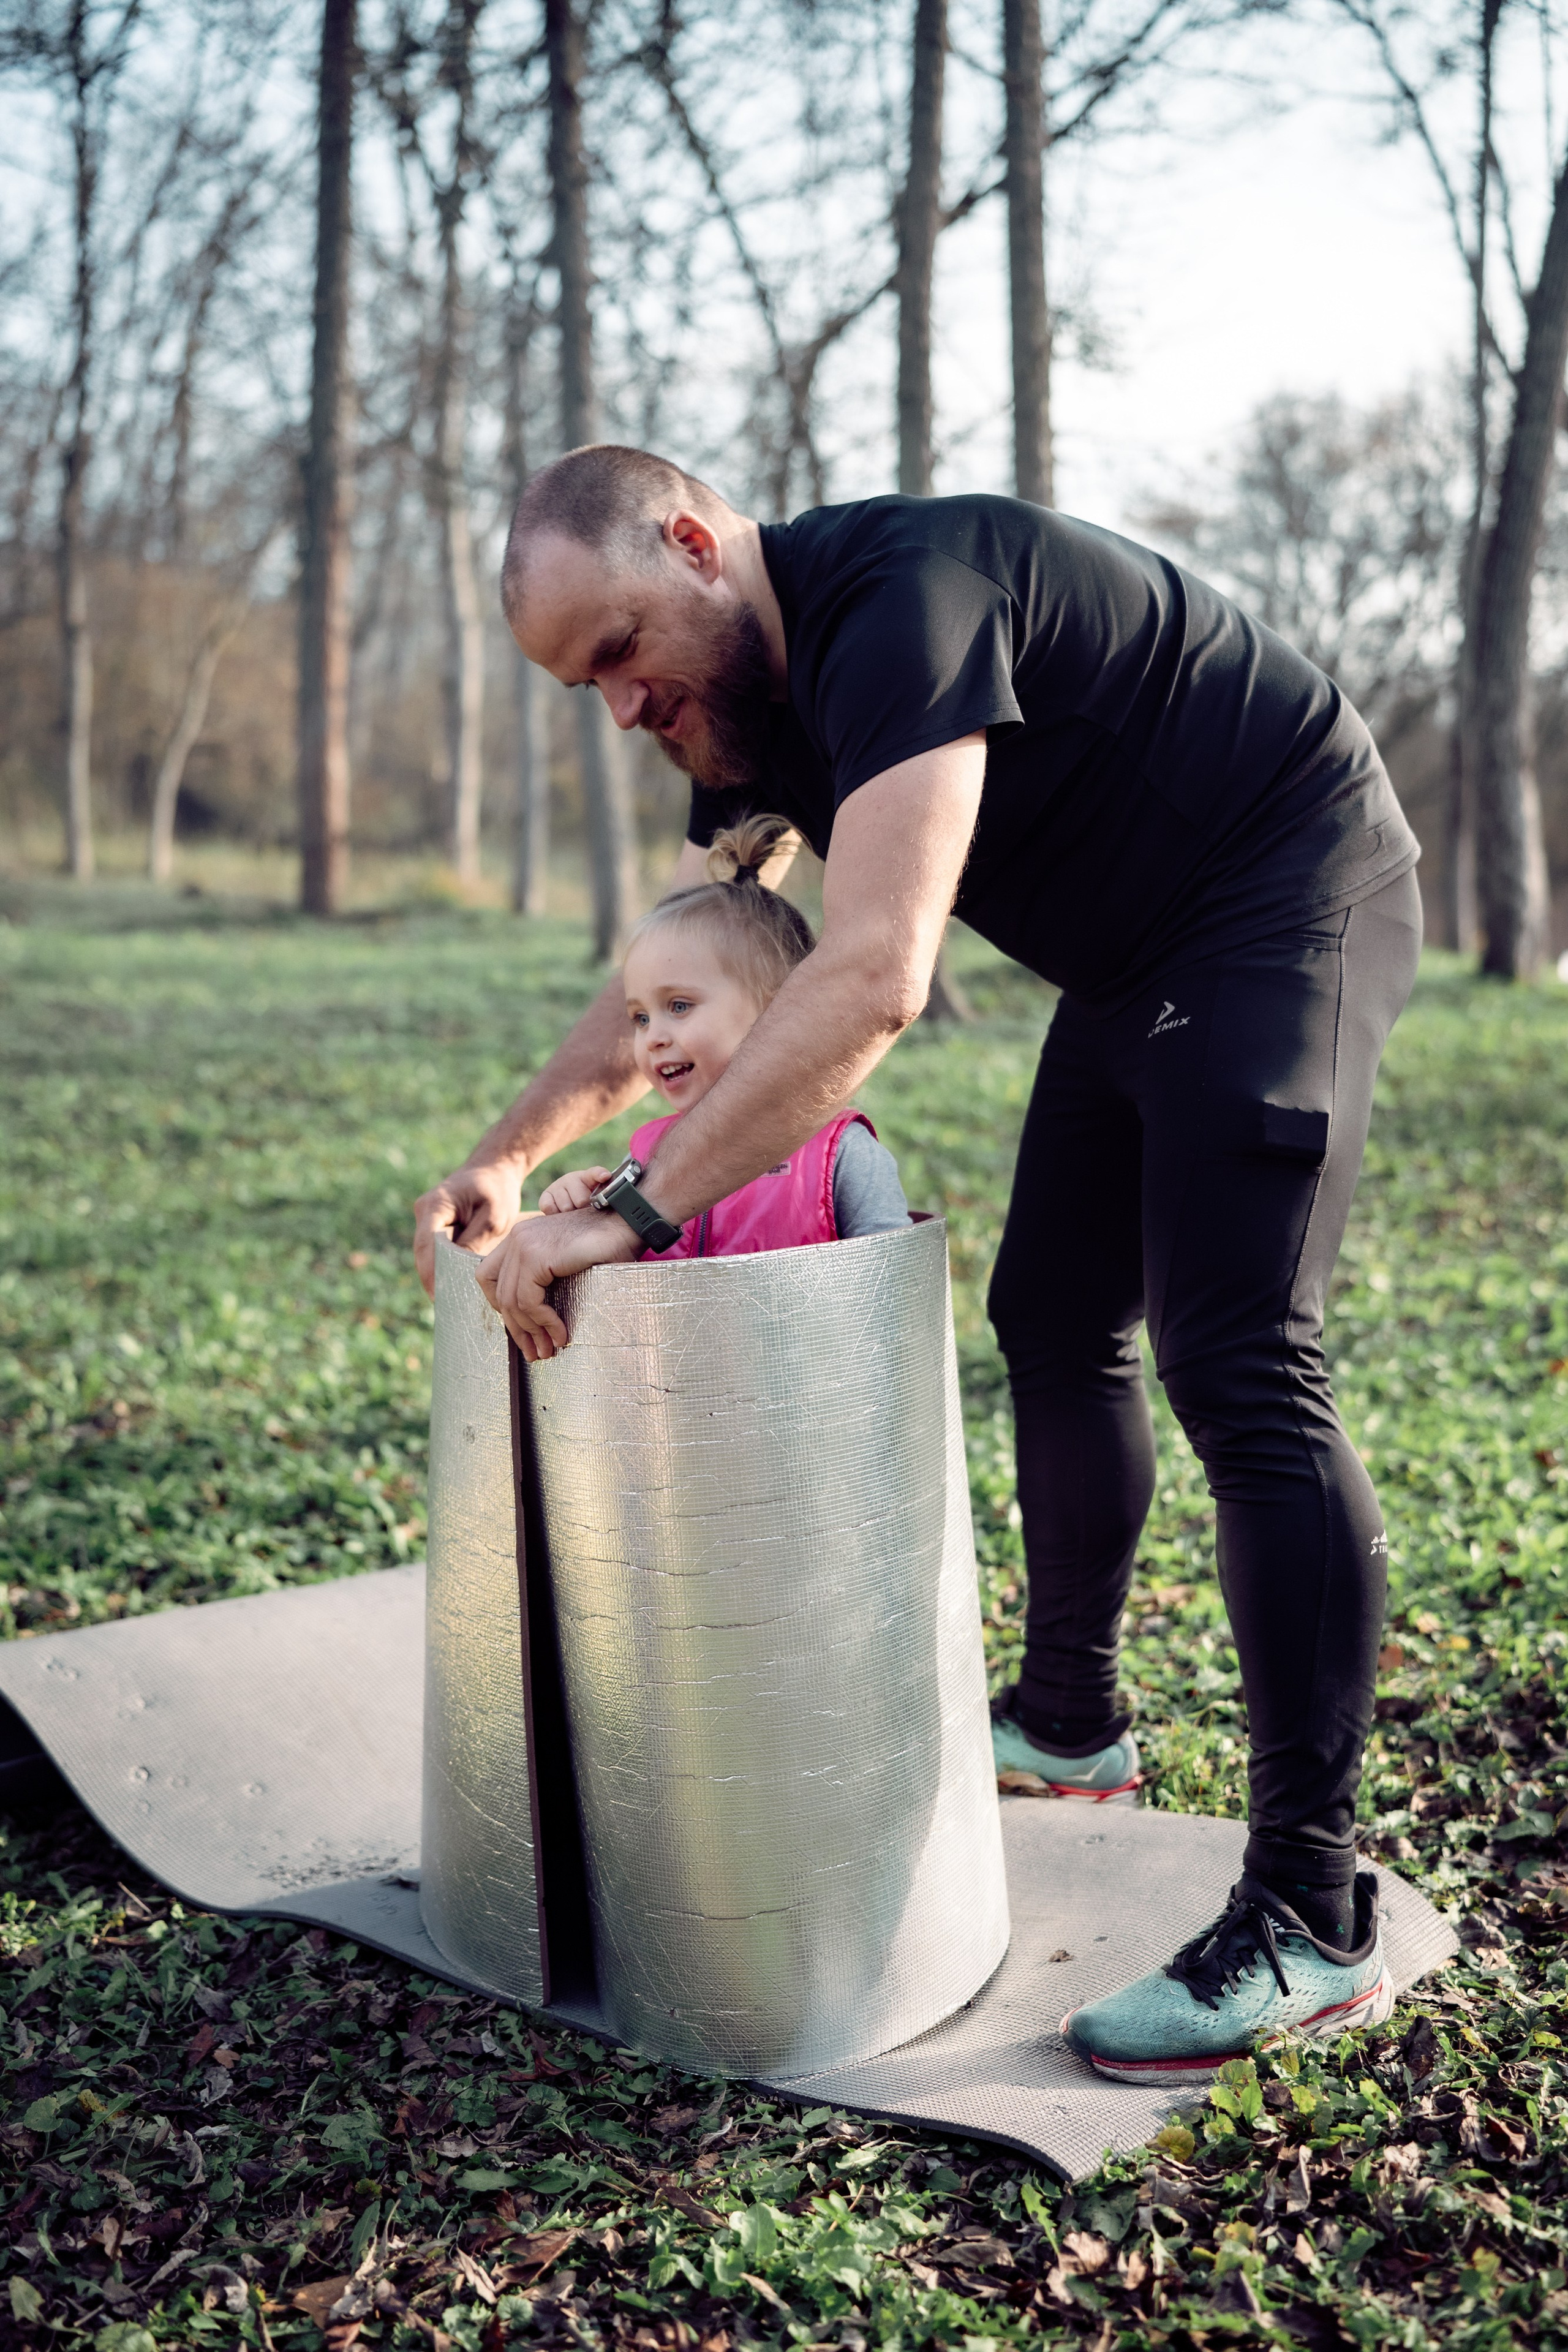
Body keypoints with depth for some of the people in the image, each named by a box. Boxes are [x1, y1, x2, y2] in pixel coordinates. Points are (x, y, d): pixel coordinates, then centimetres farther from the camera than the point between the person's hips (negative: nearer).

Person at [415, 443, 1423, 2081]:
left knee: (1235, 1366, -19)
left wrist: (632, 1215, -37)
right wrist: (509, 1156, -1)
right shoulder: (747, 689, 3)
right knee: (1052, 1323, 13)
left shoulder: (899, 604, -29)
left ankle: (1311, 1924, -13)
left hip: (1291, 898, -10)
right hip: (1140, 950, 10)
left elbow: (870, 987, -40)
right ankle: (1068, 1718, 31)